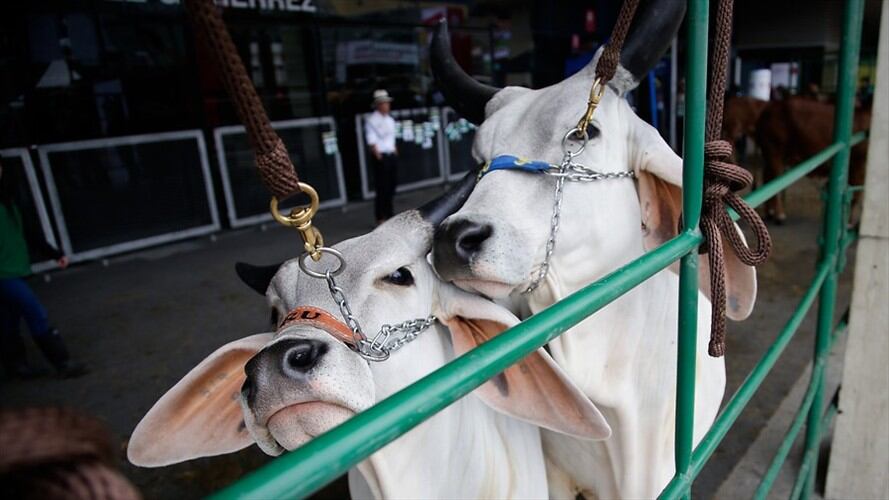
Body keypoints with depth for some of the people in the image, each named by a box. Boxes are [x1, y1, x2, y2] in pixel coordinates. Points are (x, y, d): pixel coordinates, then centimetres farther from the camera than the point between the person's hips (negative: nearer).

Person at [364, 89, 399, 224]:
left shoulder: (390, 120, 15)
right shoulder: (372, 121, -9)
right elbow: (372, 142, -14)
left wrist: (395, 152, 14)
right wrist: (378, 156, -18)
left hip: (392, 155, 8)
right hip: (381, 157, -8)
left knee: (392, 185, 11)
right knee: (382, 188, -5)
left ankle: (389, 215, 23)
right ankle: (381, 218, 4)